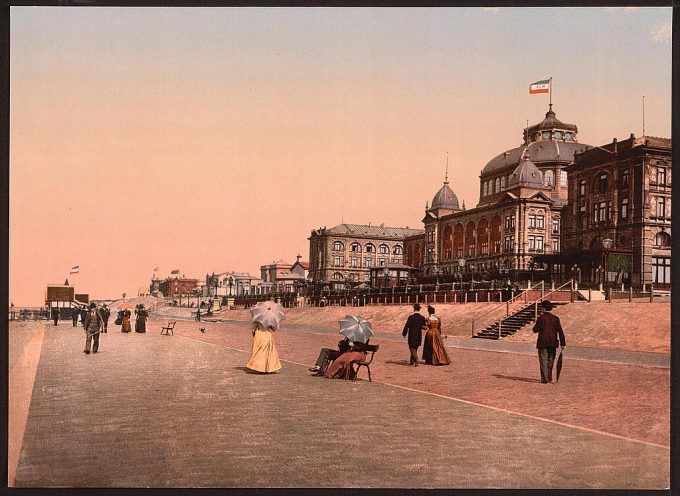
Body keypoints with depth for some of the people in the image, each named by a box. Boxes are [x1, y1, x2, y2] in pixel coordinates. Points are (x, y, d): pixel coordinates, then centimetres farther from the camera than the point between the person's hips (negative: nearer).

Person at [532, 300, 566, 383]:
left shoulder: (541, 318, -11)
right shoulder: (555, 318, 2)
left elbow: (535, 329, -10)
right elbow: (560, 331, 1)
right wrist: (562, 343, 4)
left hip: (543, 343, -4)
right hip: (553, 343, 4)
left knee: (543, 361, 2)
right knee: (550, 360, 16)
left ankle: (544, 378, -3)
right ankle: (549, 377, 24)